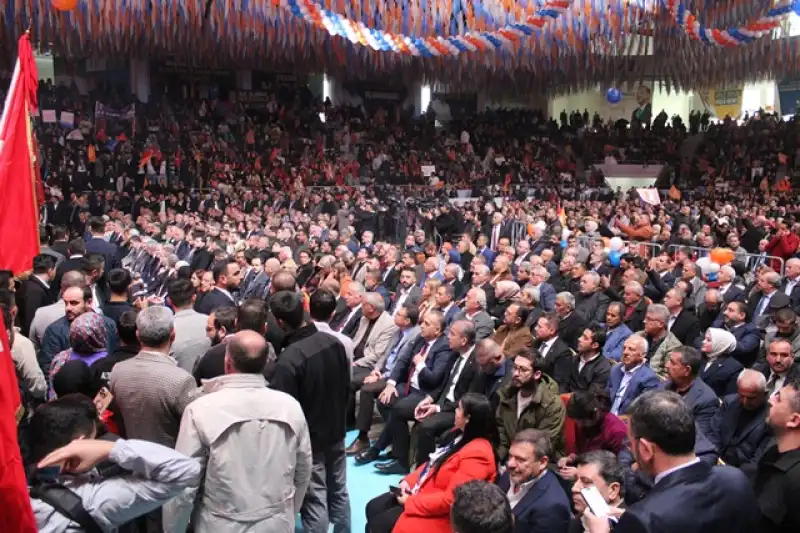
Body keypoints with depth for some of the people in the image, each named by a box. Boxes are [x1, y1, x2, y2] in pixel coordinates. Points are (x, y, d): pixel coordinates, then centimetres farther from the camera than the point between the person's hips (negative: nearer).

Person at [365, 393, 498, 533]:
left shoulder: (477, 454, -29)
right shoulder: (461, 433, 3)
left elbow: (451, 499, -30)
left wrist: (410, 502, -20)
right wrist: (409, 481, 0)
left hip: (441, 514, -10)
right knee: (373, 508, 7)